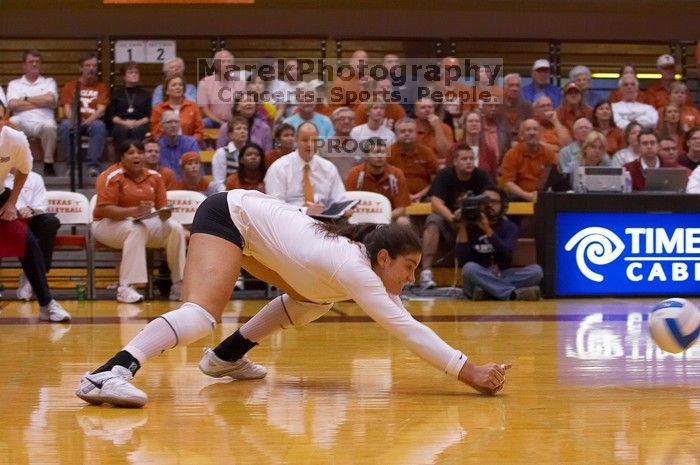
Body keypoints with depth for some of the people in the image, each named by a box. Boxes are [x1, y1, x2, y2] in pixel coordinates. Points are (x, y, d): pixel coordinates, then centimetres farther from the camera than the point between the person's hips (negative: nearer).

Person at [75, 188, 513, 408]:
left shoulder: (363, 263, 2)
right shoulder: (353, 268, -24)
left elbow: (405, 323, 8)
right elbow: (405, 328, -29)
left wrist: (464, 366, 1)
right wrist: (466, 370, -29)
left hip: (250, 219, 10)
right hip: (228, 215, -10)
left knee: (316, 298, 16)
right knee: (202, 313, -28)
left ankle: (227, 356, 20)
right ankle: (108, 375, -43)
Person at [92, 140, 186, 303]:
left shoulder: (154, 176, 4)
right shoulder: (111, 177, -14)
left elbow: (162, 207, 3)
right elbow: (105, 210, -22)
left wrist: (164, 214, -24)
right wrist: (134, 211, -36)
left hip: (144, 222, 6)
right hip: (109, 224, -6)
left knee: (175, 228, -16)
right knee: (137, 229, -37)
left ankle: (179, 284, -11)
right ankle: (126, 288, -41)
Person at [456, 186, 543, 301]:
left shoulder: (509, 226, 7)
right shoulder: (470, 226, 1)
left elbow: (507, 255, -14)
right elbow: (462, 262, -10)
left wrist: (488, 230, -24)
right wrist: (462, 229, -17)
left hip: (502, 278, 2)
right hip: (477, 280, -2)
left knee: (536, 270, -20)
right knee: (470, 268, -35)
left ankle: (487, 292, -29)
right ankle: (514, 294, -37)